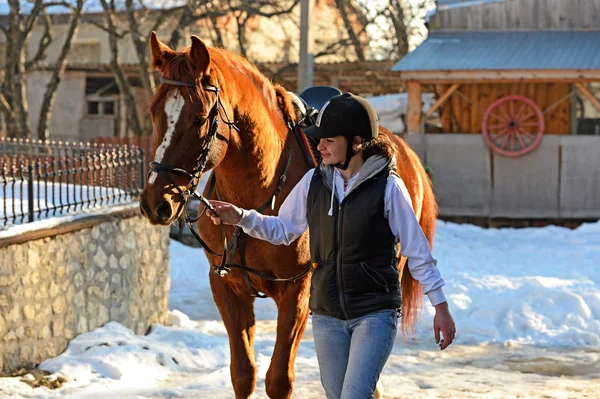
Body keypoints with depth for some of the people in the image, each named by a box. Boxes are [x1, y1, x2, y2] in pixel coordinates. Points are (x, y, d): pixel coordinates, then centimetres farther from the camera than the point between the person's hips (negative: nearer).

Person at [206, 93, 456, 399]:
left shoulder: (387, 187, -11)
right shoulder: (314, 182, 2)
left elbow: (417, 250, -6)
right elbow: (282, 230, 13)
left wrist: (440, 307, -5)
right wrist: (241, 217, -4)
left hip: (375, 313, -5)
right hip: (326, 316, 5)